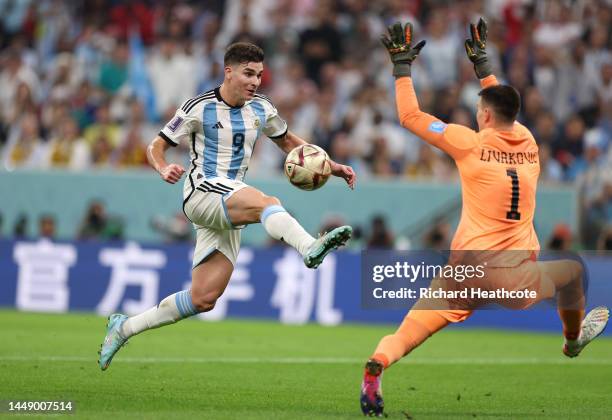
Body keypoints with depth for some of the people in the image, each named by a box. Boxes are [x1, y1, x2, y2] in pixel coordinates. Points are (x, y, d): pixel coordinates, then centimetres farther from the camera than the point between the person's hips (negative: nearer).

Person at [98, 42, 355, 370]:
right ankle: (309, 248, -64)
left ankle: (125, 327, 15)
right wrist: (164, 169, -23)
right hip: (203, 191, -6)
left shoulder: (261, 109, 12)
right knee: (267, 203, -35)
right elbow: (156, 147, 0)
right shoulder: (199, 108, -4)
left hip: (229, 210, 6)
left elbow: (289, 142, 27)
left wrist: (332, 166, 17)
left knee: (203, 299, 1)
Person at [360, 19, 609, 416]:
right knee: (573, 271, 33)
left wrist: (402, 65, 10)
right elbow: (503, 105, 28)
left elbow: (410, 116, 1)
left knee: (409, 333, -5)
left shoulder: (471, 143, -5)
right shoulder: (529, 142, 6)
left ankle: (378, 364, -35)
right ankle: (573, 339, 53)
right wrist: (482, 61, 36)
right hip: (517, 282, 3)